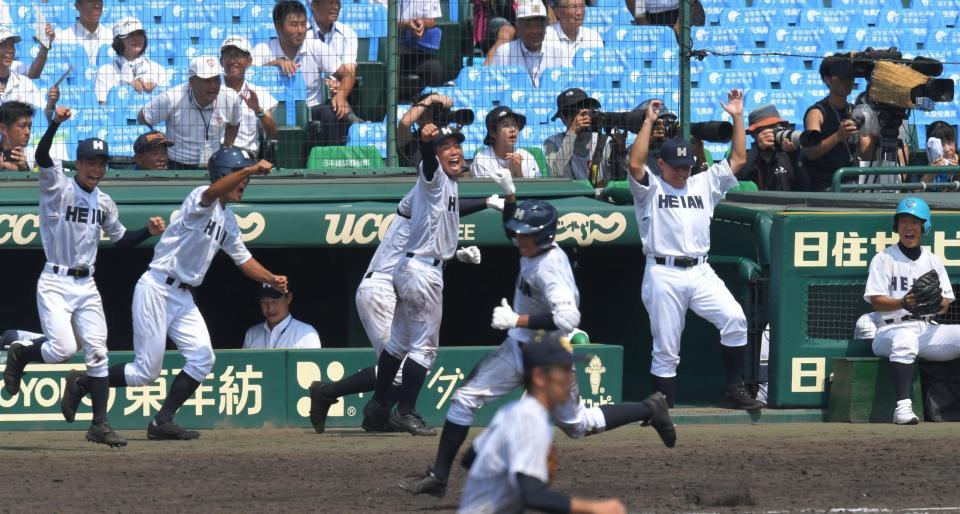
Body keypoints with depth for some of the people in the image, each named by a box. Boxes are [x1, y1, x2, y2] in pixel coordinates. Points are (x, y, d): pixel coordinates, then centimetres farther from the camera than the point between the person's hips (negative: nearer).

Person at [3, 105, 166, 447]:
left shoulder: (104, 202, 11)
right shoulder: (58, 188, -6)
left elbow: (120, 239, 22)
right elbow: (41, 157, -24)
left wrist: (148, 231, 4)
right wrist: (55, 124, -39)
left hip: (86, 285, 5)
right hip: (55, 283, -5)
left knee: (97, 352, -1)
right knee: (63, 348, -18)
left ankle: (100, 425, 4)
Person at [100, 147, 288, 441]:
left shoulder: (228, 220, 15)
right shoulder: (201, 200, -12)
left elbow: (243, 259, 19)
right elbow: (213, 192, -36)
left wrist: (271, 279, 2)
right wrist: (252, 169, -43)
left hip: (183, 296, 9)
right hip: (157, 289, -9)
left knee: (202, 359, -4)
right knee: (147, 371, -7)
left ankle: (163, 422, 2)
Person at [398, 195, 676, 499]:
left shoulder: (549, 268, -28)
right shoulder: (533, 252, -2)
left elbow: (567, 318, -39)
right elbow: (513, 229, 23)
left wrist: (516, 320, -37)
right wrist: (509, 194, 7)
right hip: (519, 348, 8)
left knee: (577, 426, 9)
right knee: (465, 399, -3)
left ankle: (650, 410, 27)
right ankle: (438, 476, -1)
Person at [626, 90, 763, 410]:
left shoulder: (705, 184, 19)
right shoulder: (651, 189, 6)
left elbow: (738, 159, 15)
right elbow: (635, 164, -12)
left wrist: (737, 118, 8)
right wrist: (648, 122, -13)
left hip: (700, 272, 3)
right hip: (663, 274, -3)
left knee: (734, 318, -19)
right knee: (665, 350, -2)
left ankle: (735, 390, -12)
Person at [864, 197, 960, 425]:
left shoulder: (933, 260, 19)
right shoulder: (884, 259, 7)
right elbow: (876, 301, -4)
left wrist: (937, 304, -14)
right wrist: (903, 303, -24)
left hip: (928, 328, 4)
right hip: (892, 328, -4)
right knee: (905, 338, -40)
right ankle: (903, 405, -49)